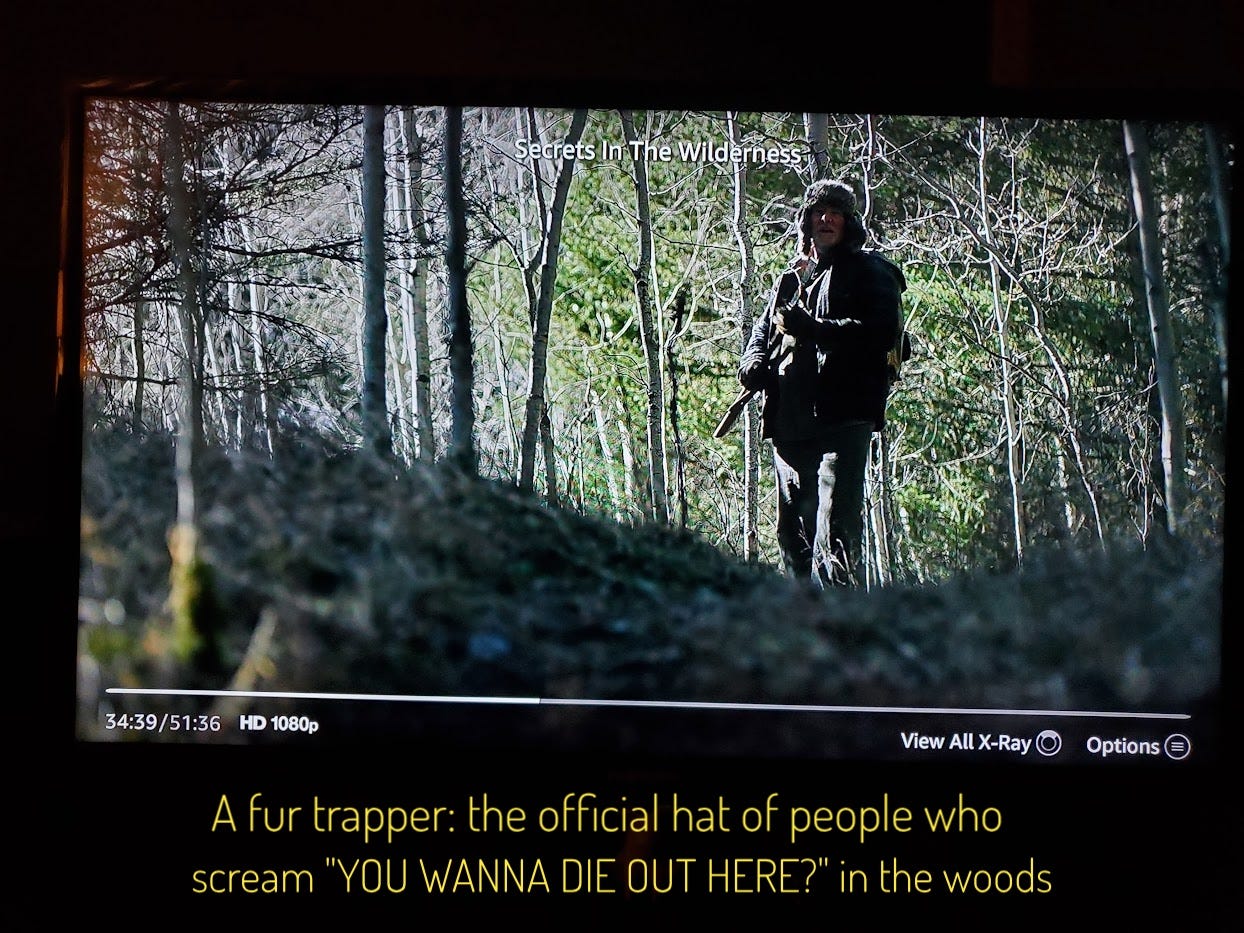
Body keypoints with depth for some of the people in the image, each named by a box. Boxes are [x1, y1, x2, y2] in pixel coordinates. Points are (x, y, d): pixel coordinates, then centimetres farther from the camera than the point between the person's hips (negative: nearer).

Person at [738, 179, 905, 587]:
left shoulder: (868, 271, 7)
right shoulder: (790, 280, 26)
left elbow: (884, 331, -9)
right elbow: (763, 332, 29)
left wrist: (810, 329, -16)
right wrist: (754, 363, 4)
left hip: (843, 419, -7)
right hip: (790, 423, 7)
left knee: (834, 526, -18)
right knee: (792, 529, 8)